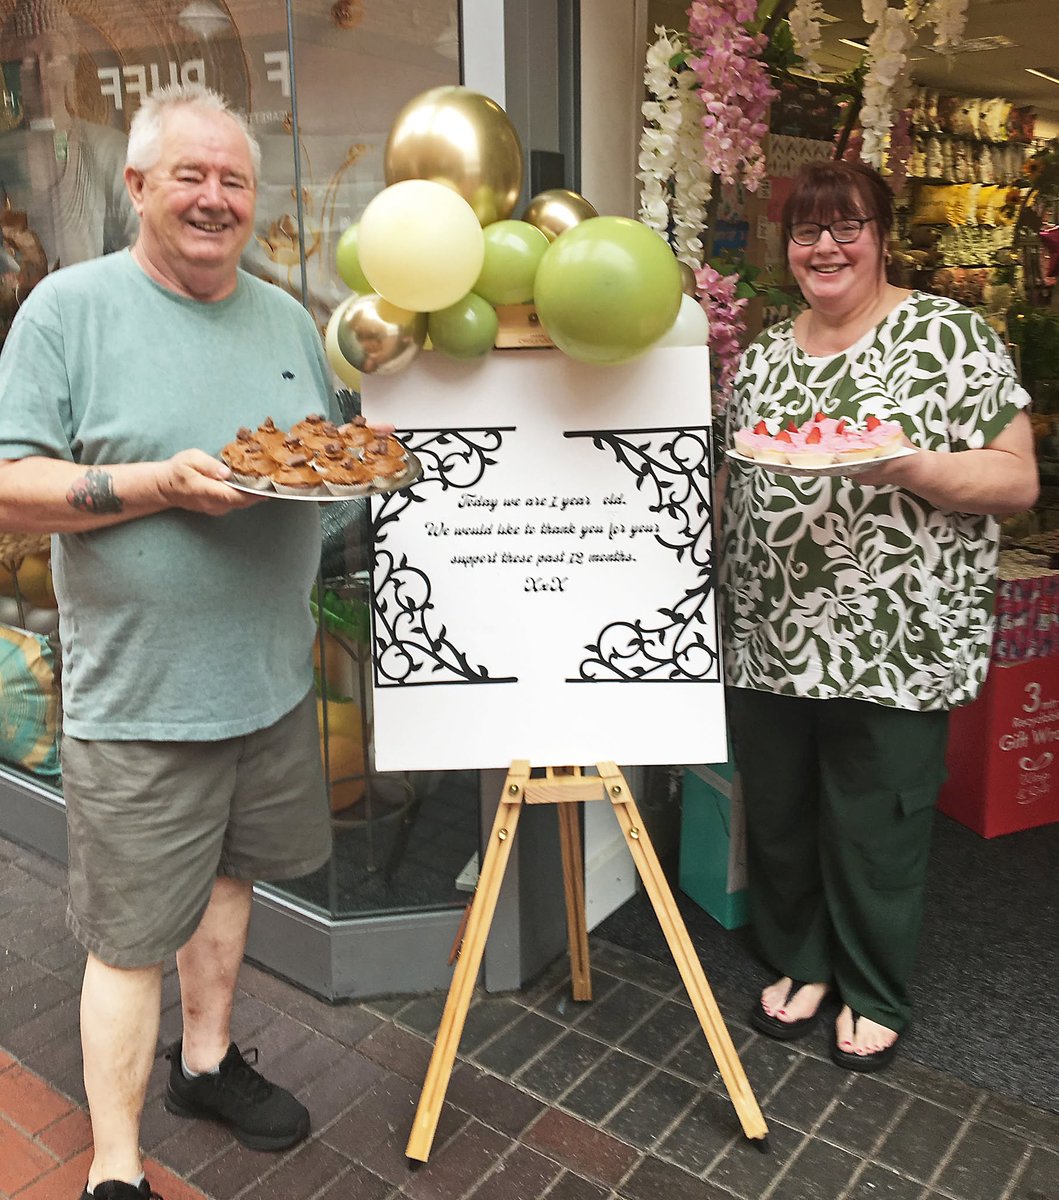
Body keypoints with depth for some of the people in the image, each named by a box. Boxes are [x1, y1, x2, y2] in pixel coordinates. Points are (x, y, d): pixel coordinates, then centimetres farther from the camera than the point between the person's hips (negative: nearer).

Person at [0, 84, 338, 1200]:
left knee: (228, 871, 21)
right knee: (130, 935, 5)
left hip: (273, 677, 6)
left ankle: (206, 1058, 45)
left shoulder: (286, 316, 10)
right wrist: (160, 483, -23)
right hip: (140, 693, -5)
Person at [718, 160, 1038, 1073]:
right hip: (770, 644, 5)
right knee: (778, 818, 15)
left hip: (894, 650, -5)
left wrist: (907, 465, -24)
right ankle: (801, 964, 39)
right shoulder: (763, 356, 12)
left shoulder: (949, 336, -4)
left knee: (874, 830, 8)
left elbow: (1018, 480, -7)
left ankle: (876, 998, 32)